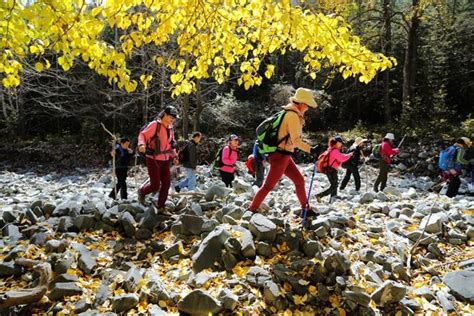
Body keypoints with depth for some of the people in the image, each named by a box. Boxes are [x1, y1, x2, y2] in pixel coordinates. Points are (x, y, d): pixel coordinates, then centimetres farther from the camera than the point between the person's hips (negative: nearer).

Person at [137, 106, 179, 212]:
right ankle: (142, 192, 29)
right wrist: (142, 144, -29)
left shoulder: (170, 128, 11)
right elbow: (142, 135, -10)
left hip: (165, 160, 7)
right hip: (153, 160, -7)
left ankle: (160, 207, 22)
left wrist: (174, 156, 10)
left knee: (166, 184, 7)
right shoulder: (155, 125, -11)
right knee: (155, 185, -4)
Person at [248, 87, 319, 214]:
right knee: (269, 185, -1)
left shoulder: (288, 113, 12)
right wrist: (310, 150, -17)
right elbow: (295, 140, -22)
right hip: (280, 156, -10)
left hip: (283, 156, 10)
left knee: (299, 180, 14)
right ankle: (252, 209, 9)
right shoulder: (293, 115, -17)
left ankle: (306, 209, 23)